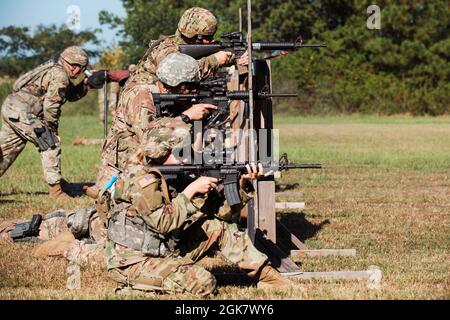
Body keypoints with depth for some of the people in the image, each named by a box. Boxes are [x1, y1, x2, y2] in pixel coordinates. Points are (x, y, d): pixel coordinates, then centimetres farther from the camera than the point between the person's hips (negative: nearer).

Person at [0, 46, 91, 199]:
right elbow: (50, 104, -16)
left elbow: (72, 94, 28)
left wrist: (87, 84, 13)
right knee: (50, 145, -6)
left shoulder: (54, 70, 20)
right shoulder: (60, 75, -11)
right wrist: (52, 128, -6)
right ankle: (55, 189, -6)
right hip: (22, 111, -10)